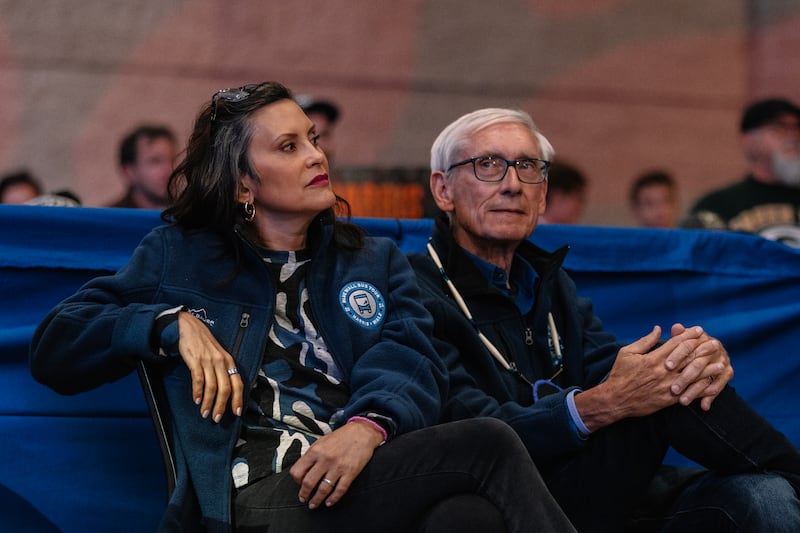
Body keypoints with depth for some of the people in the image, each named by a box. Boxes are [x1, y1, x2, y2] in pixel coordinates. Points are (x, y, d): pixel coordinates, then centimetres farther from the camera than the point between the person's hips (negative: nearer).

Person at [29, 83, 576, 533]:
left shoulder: (376, 261, 27)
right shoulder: (180, 255, 21)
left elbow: (409, 361, 7)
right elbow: (55, 349, 17)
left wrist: (368, 425, -17)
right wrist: (174, 324, 0)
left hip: (356, 480, 3)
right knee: (488, 446, -29)